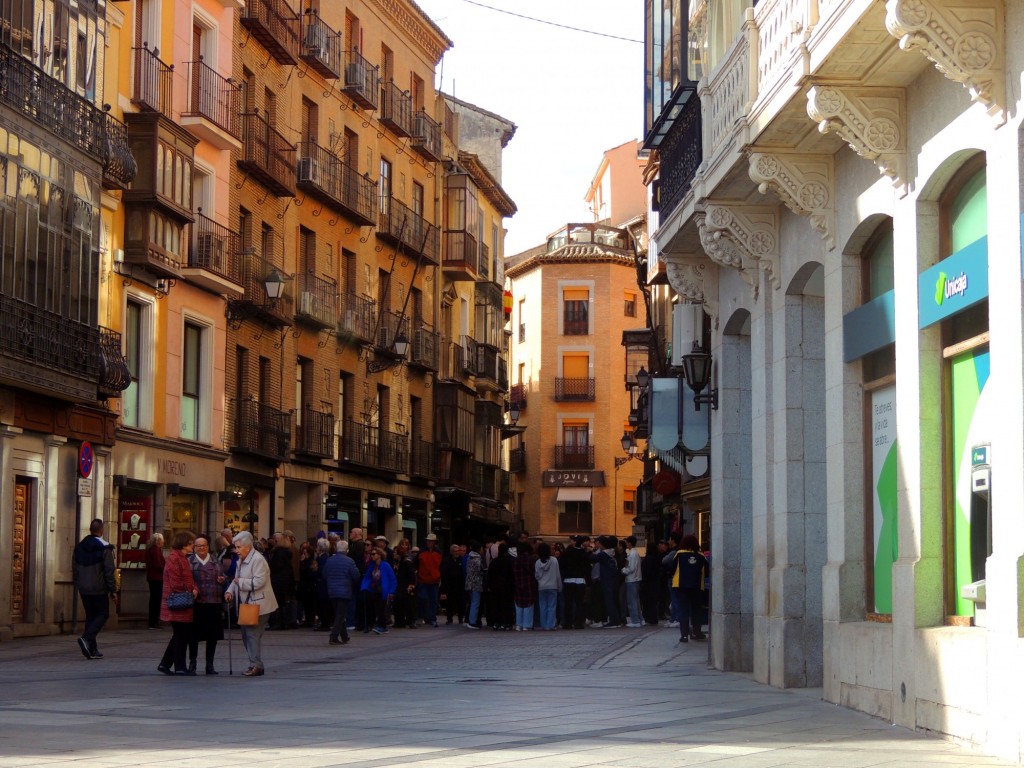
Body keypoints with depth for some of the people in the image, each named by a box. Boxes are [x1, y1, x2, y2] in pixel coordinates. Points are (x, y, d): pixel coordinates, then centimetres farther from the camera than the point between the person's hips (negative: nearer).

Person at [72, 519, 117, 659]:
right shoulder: (105, 548, -11)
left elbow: (74, 569, 12)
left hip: (84, 589, 6)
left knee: (90, 616, 12)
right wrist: (113, 591, -7)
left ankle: (92, 649, 9)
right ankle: (87, 638, -18)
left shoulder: (79, 547, 7)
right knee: (102, 615, 4)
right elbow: (109, 572, -12)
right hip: (99, 589, -6)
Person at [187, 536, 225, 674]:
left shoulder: (216, 562, 14)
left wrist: (222, 580, -1)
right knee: (194, 635, 1)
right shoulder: (189, 562, 3)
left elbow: (223, 577, 22)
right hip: (196, 604, -3)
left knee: (213, 635, 5)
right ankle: (192, 663, 12)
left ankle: (210, 664, 14)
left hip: (214, 603, 3)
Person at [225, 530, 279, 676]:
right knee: (246, 634, 11)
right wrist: (230, 591, 5)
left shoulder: (258, 560, -15)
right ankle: (255, 664, 18)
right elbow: (237, 579, 23)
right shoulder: (241, 560, 15)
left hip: (256, 605, -10)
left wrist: (241, 582, -17)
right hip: (246, 604, 10)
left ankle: (256, 665, -7)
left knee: (252, 634, -11)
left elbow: (259, 582, -23)